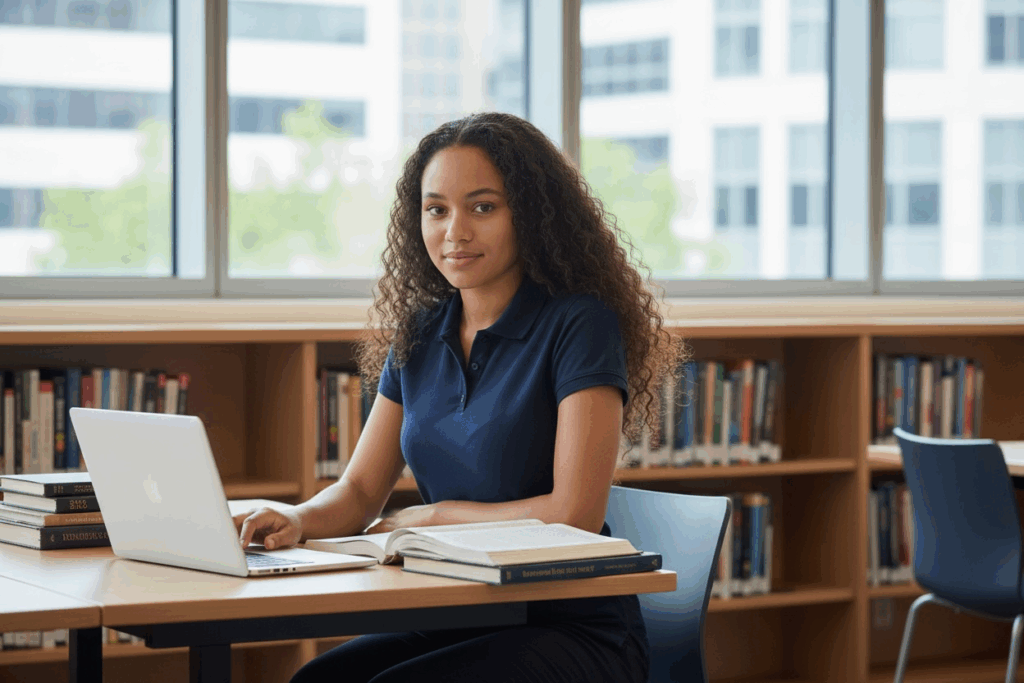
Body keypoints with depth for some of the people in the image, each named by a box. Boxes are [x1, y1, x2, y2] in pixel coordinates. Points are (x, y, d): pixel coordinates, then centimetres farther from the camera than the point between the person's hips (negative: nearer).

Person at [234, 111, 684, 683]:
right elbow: (360, 491, 9)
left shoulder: (578, 325, -9)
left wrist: (430, 517, -7)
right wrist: (297, 521, -14)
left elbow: (577, 513, -14)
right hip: (456, 624, 5)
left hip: (575, 631, -5)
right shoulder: (419, 335, 11)